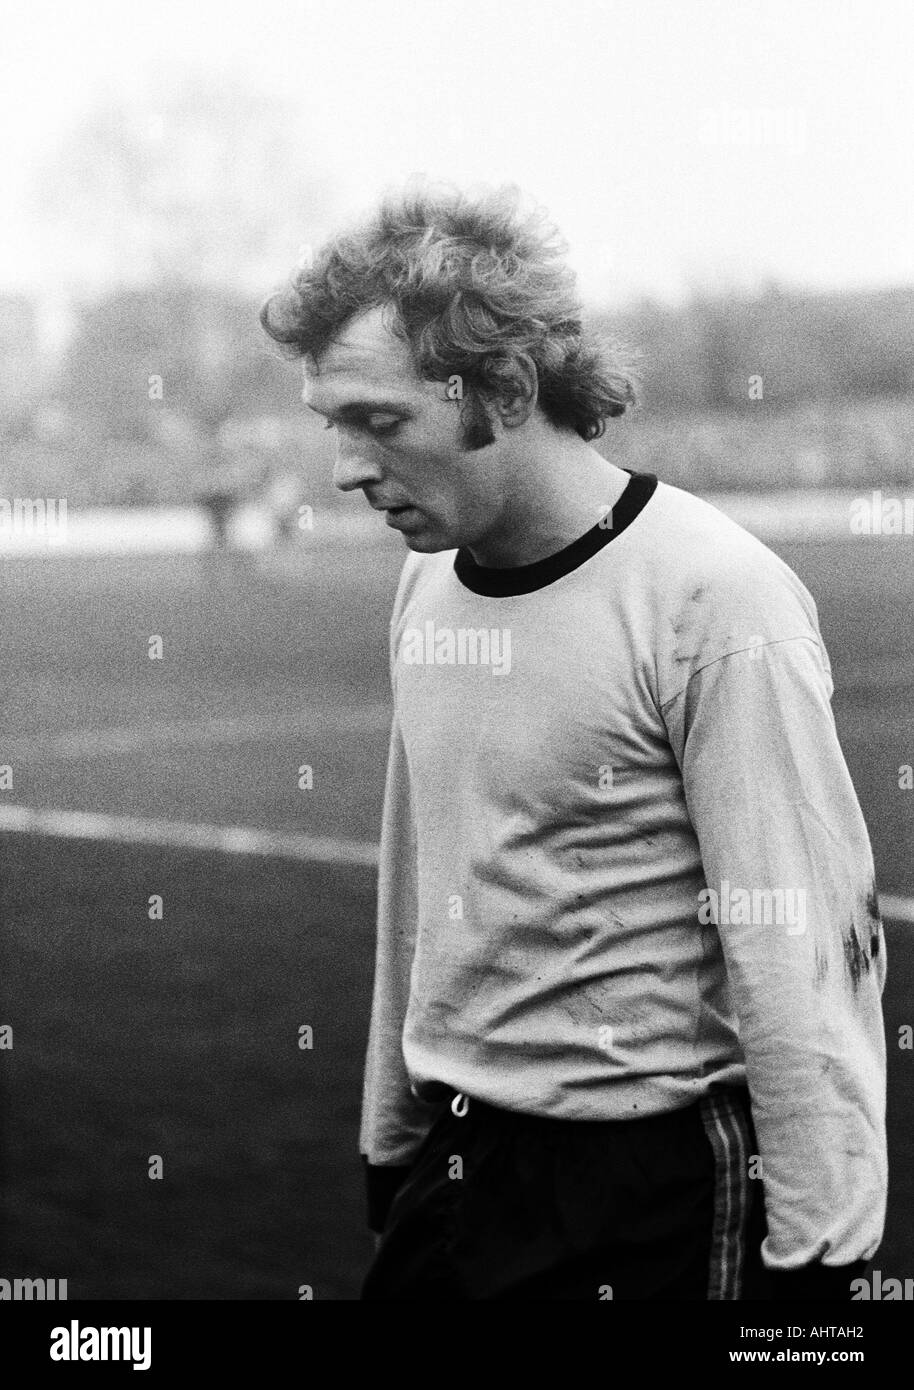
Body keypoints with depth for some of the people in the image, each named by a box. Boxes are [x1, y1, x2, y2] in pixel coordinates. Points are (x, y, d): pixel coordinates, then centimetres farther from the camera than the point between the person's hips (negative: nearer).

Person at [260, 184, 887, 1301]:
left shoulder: (716, 603, -16)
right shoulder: (427, 586, 7)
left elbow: (806, 958, -17)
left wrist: (812, 1256, -16)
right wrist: (390, 1140, 17)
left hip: (650, 1195, -6)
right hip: (453, 1167, 7)